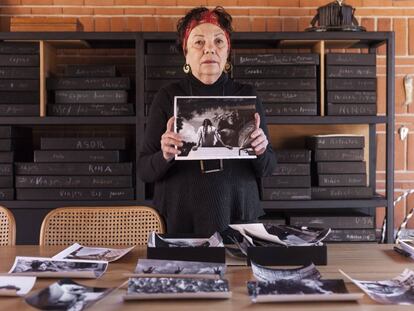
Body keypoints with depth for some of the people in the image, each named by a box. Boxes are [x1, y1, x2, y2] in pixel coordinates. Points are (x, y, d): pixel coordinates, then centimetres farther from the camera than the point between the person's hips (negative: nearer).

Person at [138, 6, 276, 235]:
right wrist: (165, 156, -22)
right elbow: (144, 171, -1)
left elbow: (267, 169, 5)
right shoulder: (167, 97, -2)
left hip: (238, 217, 1)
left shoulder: (246, 96, 2)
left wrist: (260, 152, -16)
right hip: (179, 222, -1)